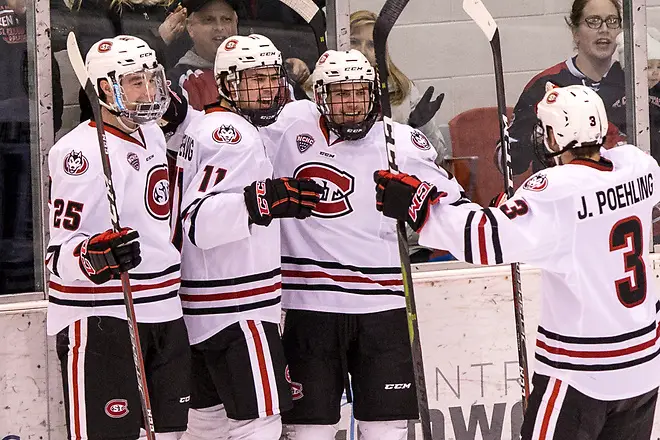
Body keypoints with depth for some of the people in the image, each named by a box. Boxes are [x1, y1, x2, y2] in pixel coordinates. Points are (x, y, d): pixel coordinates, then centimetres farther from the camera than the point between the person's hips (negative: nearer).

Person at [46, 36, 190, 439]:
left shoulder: (154, 135, 13)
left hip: (163, 312, 9)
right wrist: (92, 258, -37)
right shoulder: (80, 151, -15)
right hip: (100, 318, -8)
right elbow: (61, 252, -18)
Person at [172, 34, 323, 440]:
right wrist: (263, 200, -38)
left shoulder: (206, 126, 16)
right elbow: (198, 221, -26)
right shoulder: (232, 132, -15)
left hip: (208, 308, 10)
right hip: (237, 311, -10)